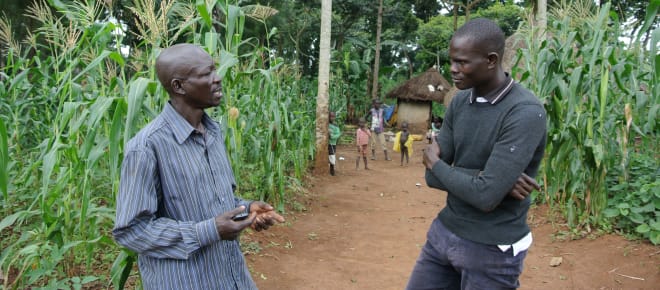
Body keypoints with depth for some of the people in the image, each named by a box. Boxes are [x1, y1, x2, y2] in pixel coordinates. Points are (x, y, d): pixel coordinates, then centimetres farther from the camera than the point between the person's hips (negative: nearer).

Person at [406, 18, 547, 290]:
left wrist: (436, 163, -11)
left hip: (491, 249, -6)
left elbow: (485, 196, -27)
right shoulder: (459, 102, 0)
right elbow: (432, 177, -2)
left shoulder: (526, 113, -20)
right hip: (443, 231, 6)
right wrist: (485, 177, -17)